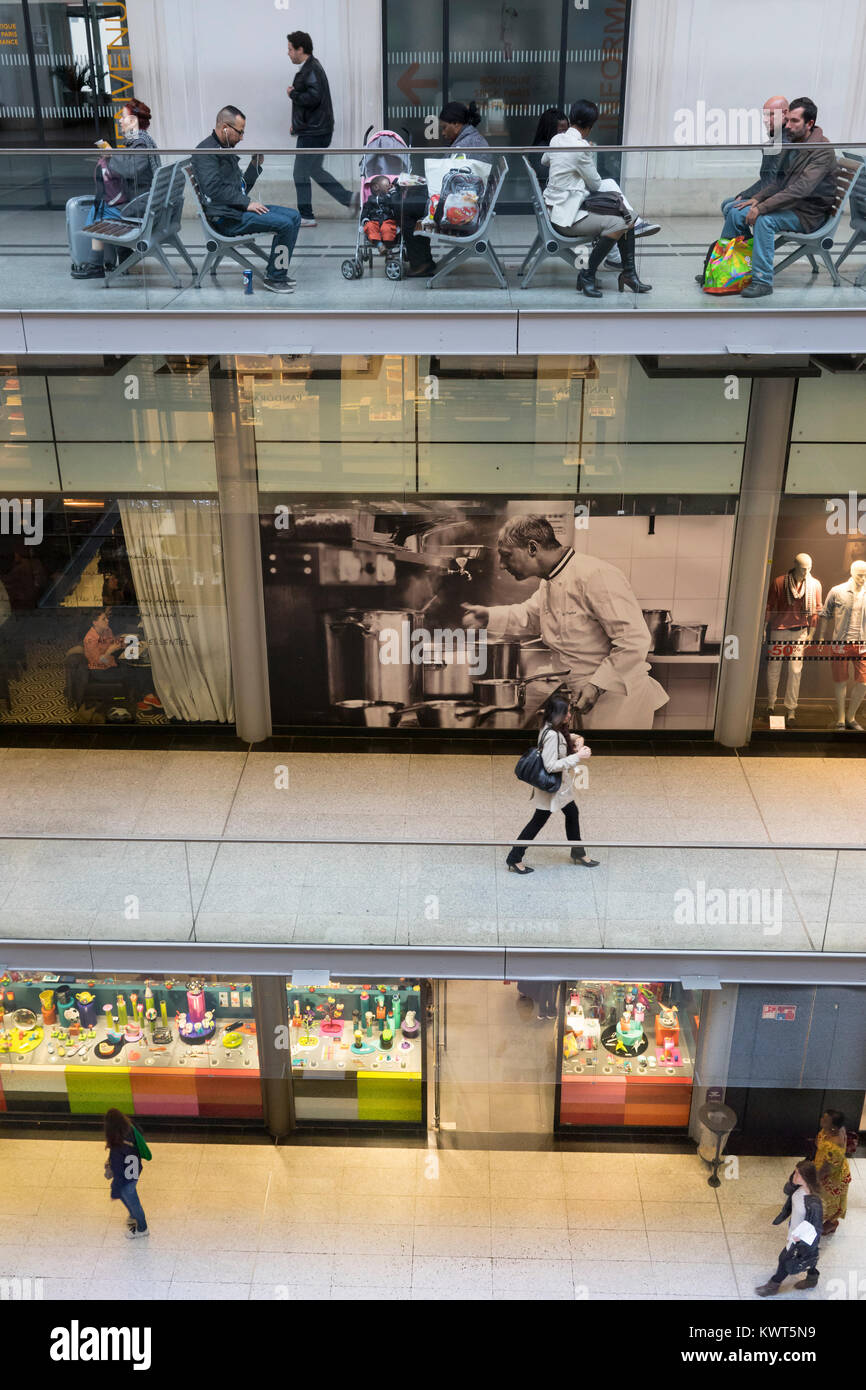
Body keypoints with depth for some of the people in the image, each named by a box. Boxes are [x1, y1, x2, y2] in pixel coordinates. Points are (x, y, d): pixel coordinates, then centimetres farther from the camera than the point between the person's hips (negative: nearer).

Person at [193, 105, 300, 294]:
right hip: (226, 217, -10)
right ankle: (273, 278, -10)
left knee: (294, 216, 5)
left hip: (239, 209, 10)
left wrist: (255, 165, 11)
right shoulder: (206, 150, -10)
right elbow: (215, 189, -21)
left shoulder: (227, 150, 21)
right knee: (285, 224, -21)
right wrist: (247, 203, -19)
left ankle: (278, 271, 8)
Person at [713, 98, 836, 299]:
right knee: (735, 213, -1)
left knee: (764, 220, -33)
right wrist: (758, 198, -1)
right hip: (788, 203, 9)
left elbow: (800, 189, -29)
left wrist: (762, 208, -32)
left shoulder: (822, 151, -20)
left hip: (809, 214, -9)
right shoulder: (792, 143, 9)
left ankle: (763, 281, -30)